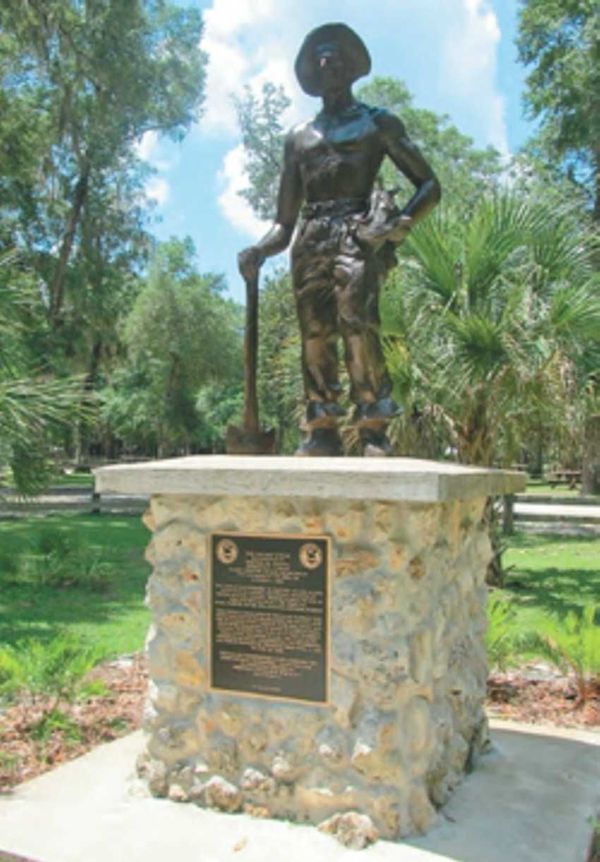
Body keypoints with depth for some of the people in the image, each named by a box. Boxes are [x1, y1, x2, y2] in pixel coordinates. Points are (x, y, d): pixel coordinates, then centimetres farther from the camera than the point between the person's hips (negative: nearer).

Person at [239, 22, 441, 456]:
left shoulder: (379, 122, 18)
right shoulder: (298, 137, 28)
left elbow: (429, 186, 11)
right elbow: (285, 220, 25)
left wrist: (401, 223, -10)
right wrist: (260, 250, 3)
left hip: (358, 231, -4)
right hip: (311, 239, 4)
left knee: (357, 320, -24)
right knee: (314, 333, -7)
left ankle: (375, 429, -25)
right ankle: (322, 431, -5)